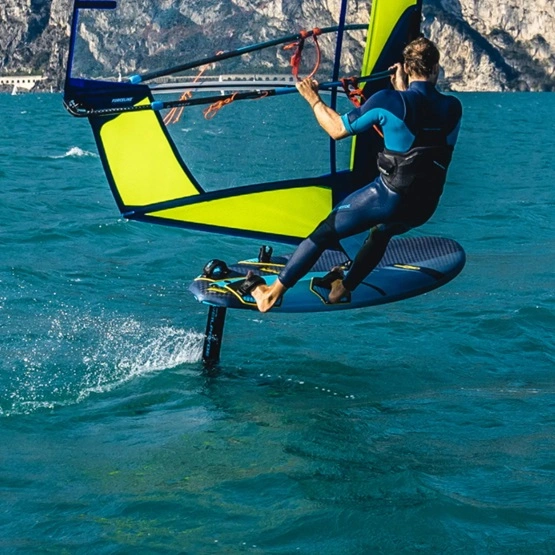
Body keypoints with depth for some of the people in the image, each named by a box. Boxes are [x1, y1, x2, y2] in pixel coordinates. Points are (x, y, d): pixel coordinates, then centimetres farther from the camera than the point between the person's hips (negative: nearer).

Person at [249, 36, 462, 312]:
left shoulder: (388, 101, -13)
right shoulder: (453, 108, -1)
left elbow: (337, 129, -3)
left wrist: (313, 100, 12)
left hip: (389, 196, -5)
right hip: (426, 207, 5)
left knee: (324, 232, 12)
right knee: (381, 232, 37)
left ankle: (272, 292, 17)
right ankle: (343, 288, 45)